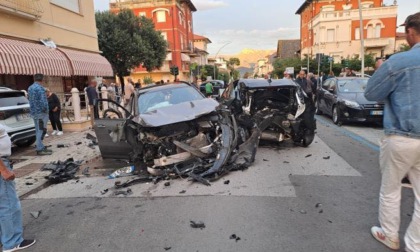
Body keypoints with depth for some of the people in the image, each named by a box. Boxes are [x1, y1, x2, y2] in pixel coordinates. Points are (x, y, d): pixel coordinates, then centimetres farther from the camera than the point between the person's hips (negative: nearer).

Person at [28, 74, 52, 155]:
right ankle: (40, 149, -4)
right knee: (41, 131, -5)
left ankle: (40, 147, 21)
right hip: (41, 112, -9)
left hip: (33, 112, 9)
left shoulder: (30, 88, 14)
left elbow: (31, 100, 17)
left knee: (38, 130, 14)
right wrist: (45, 110, -10)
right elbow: (43, 101, -21)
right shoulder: (40, 88, -15)